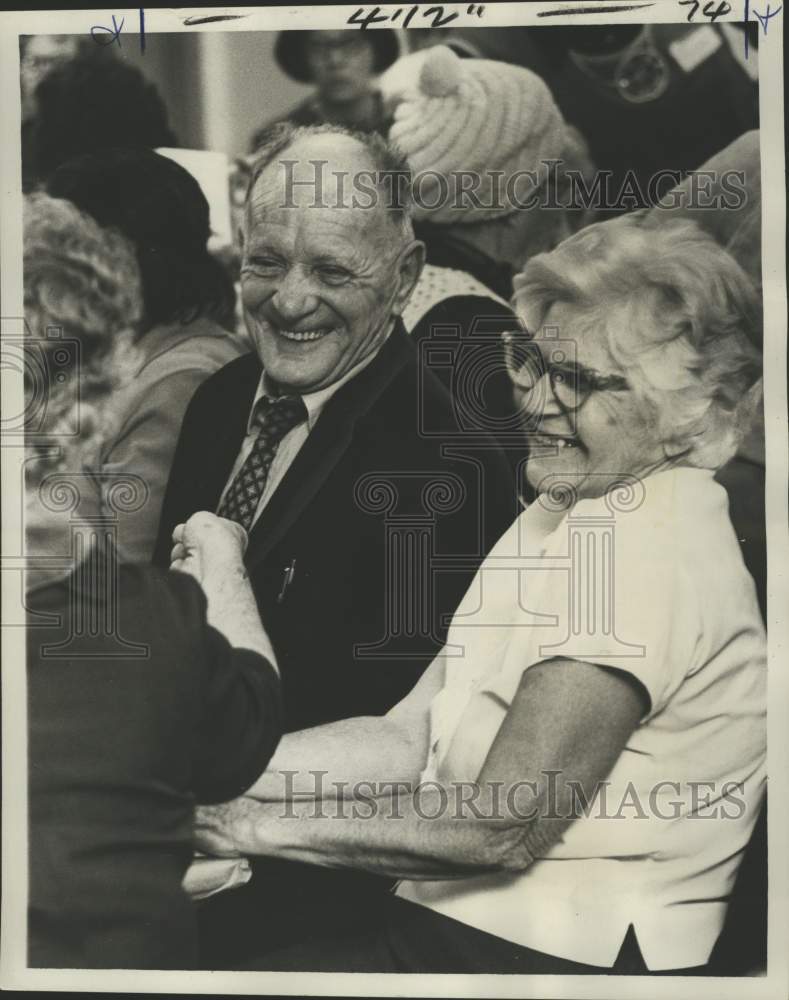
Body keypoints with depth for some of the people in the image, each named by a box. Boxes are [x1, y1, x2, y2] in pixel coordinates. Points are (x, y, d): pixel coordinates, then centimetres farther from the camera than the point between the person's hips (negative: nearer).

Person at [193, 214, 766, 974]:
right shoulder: (566, 514, 11)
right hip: (458, 916, 8)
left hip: (564, 955, -7)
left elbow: (503, 826, -20)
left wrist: (267, 823, -13)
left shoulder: (646, 547, -18)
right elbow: (410, 738, 7)